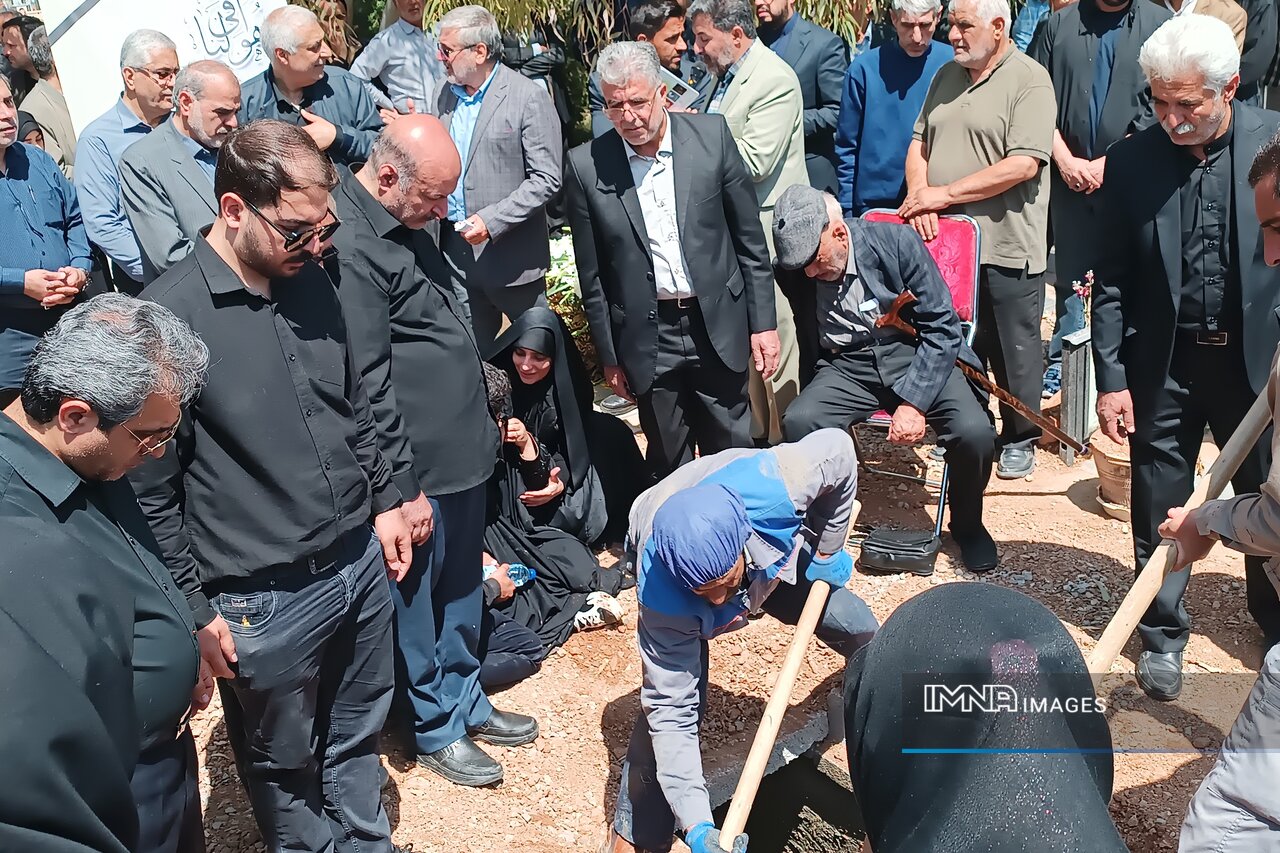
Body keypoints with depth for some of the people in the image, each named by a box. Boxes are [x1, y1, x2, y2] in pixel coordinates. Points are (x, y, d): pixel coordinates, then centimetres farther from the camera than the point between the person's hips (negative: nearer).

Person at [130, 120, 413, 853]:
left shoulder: (312, 281, 2)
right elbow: (150, 490, -13)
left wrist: (383, 501, 15)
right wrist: (195, 612, -11)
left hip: (362, 562, 6)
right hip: (266, 600, -5)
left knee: (358, 742, 24)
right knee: (286, 768, 17)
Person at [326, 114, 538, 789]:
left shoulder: (405, 221, 8)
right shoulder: (352, 248, -22)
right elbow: (369, 384, -22)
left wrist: (486, 419, 20)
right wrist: (404, 486, -17)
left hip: (464, 449, 9)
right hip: (419, 467, -9)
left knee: (462, 587, 22)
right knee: (419, 600, 11)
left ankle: (467, 702, 40)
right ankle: (436, 729, 29)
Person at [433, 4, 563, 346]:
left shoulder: (529, 97, -12)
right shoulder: (446, 95, 9)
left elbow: (546, 178, -15)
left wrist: (492, 221, -21)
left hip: (511, 251, -6)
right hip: (455, 246, 6)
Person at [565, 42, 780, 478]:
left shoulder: (712, 136, -4)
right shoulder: (586, 166, -5)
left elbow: (749, 238, 2)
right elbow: (592, 274, 2)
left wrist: (763, 322, 1)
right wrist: (609, 356, 5)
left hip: (717, 327, 1)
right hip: (648, 340, 0)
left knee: (732, 454, 13)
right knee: (668, 465, 12)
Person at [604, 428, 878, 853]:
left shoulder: (774, 488, -45)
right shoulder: (662, 595, -43)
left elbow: (838, 448, -23)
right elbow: (672, 711, -37)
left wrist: (826, 552, -15)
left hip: (773, 542, 3)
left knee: (860, 632, 4)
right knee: (672, 699, -21)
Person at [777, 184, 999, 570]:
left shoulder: (897, 242, -15)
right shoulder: (795, 268, -6)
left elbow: (942, 328, -13)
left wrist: (913, 403, -21)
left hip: (917, 357, -2)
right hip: (847, 367, 2)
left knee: (974, 433, -26)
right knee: (798, 422, -28)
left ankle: (967, 524, 7)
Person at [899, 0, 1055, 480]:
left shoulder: (1029, 80, -10)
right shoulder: (947, 75, 11)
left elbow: (1023, 165, -19)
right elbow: (919, 144, 12)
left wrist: (944, 193, -17)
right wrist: (920, 195, -8)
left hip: (1007, 246, -6)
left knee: (1014, 348, 8)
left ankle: (1020, 440, 25)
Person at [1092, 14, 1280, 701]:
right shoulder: (1130, 161, -6)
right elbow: (1111, 282, -2)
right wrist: (1111, 378, -4)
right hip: (1163, 366, 0)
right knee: (1158, 514, 11)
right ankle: (1163, 636, 32)